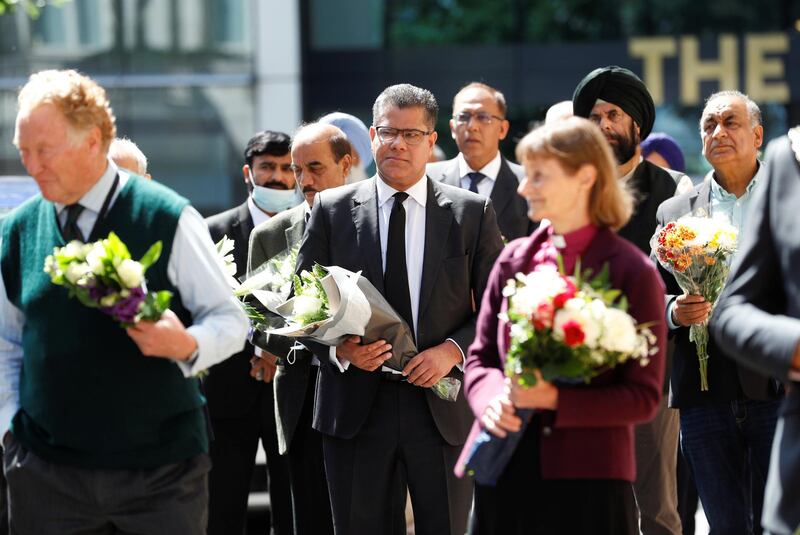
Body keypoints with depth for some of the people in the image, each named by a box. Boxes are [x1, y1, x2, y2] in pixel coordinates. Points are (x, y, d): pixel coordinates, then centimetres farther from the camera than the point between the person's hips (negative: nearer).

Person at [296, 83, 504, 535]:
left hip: (443, 408, 0)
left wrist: (453, 350, -13)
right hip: (356, 406, 0)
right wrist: (340, 347, -14)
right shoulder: (332, 210, 5)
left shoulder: (473, 213, 4)